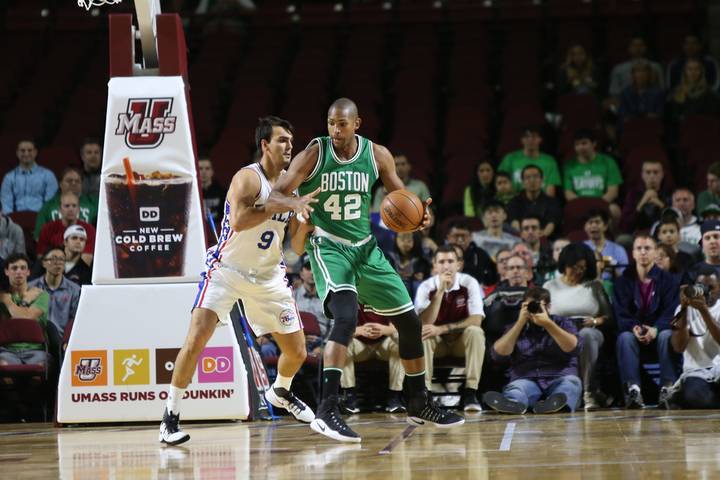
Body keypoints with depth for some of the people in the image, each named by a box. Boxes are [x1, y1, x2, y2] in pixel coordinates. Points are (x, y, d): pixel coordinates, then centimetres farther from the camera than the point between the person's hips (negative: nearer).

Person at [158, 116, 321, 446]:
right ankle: (171, 416, -12)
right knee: (197, 338, -21)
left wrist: (306, 214, -11)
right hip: (227, 269, -6)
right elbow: (238, 221, -35)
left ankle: (280, 393, 42)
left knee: (297, 352, 8)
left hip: (268, 276, 6)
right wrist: (283, 206, -35)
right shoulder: (248, 178, -17)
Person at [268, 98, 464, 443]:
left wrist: (418, 213, -12)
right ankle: (327, 411, -32)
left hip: (365, 247, 6)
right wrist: (295, 202, -34)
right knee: (346, 318, -29)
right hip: (328, 247, -5)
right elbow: (275, 195, -11)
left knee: (409, 321, 10)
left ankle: (419, 405, 28)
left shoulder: (377, 155, -1)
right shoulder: (313, 154, -11)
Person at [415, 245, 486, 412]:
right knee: (421, 334, -30)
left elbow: (476, 320, -22)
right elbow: (424, 323, -24)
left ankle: (470, 392, -32)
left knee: (476, 332, -32)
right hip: (437, 342, 1)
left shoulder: (469, 283, -13)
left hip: (462, 340, 0)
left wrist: (441, 329, -31)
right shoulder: (426, 287, -12)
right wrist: (440, 291, -32)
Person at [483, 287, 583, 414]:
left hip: (559, 379, 0)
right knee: (516, 387, -32)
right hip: (526, 380, 0)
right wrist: (520, 323, -2)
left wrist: (548, 324, -11)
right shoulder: (516, 328, 20)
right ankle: (513, 402, -68)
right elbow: (499, 355, 2)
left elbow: (574, 348, -4)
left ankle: (554, 402, -65)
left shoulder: (563, 323, 16)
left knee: (571, 381, -32)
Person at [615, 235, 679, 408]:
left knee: (667, 336, -34)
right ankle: (633, 389, -46)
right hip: (633, 331, 0)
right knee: (625, 337, -33)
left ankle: (668, 387, -40)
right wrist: (633, 328, -26)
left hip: (659, 330, 0)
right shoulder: (623, 281, 7)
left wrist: (656, 329, -27)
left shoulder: (668, 280, 4)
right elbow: (620, 313, -4)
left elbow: (671, 311, -7)